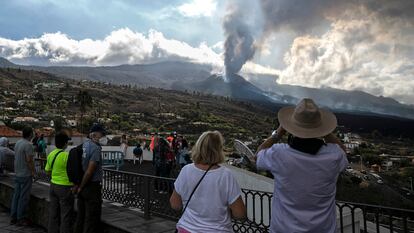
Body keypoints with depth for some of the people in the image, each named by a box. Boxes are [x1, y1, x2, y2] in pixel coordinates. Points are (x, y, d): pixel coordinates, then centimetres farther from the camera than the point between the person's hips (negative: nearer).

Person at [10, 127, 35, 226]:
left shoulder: (17, 143, 8)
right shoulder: (28, 144, -19)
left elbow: (16, 158, 14)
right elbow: (29, 160, -21)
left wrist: (17, 170, 19)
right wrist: (33, 171, -10)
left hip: (18, 174, 9)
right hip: (26, 174, -9)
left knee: (16, 195, 15)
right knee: (23, 197, 0)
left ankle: (13, 217, 23)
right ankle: (21, 218, 8)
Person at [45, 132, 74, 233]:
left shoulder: (51, 154, 4)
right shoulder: (67, 155, -19)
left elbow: (47, 171, 14)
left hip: (53, 185, 7)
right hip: (65, 187, -7)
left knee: (53, 213, 16)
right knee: (66, 215, 2)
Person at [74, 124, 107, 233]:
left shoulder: (84, 144, 6)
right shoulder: (95, 148, -18)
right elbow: (89, 171, -21)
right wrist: (81, 187, -8)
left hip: (83, 187, 8)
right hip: (92, 187, -8)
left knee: (81, 216, 18)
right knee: (92, 218, 2)